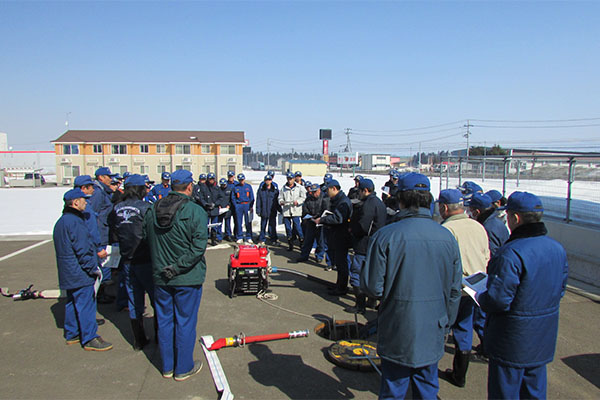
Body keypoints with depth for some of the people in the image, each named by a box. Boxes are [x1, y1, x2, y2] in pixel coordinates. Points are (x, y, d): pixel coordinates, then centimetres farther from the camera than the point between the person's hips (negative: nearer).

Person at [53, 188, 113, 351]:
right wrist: (94, 269, -14)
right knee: (86, 304, -3)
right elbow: (82, 251, -22)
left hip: (68, 274, 10)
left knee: (73, 303, 19)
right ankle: (90, 339, 4)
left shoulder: (61, 221, 13)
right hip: (80, 274, -10)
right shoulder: (75, 222, -20)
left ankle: (72, 334, 30)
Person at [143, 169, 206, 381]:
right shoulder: (195, 211, -16)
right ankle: (183, 368, 22)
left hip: (160, 276, 5)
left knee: (164, 320, 16)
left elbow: (146, 240, 9)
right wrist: (178, 267, -17)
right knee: (185, 322, 8)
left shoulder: (152, 211, 1)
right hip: (187, 278, -5)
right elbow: (199, 246, -23)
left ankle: (167, 366, 31)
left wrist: (161, 264, 14)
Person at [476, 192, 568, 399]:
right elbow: (560, 290, 10)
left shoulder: (511, 254, -27)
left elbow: (498, 300, -27)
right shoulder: (557, 249, 0)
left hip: (512, 343, -7)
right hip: (544, 340, 8)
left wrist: (479, 297, -7)